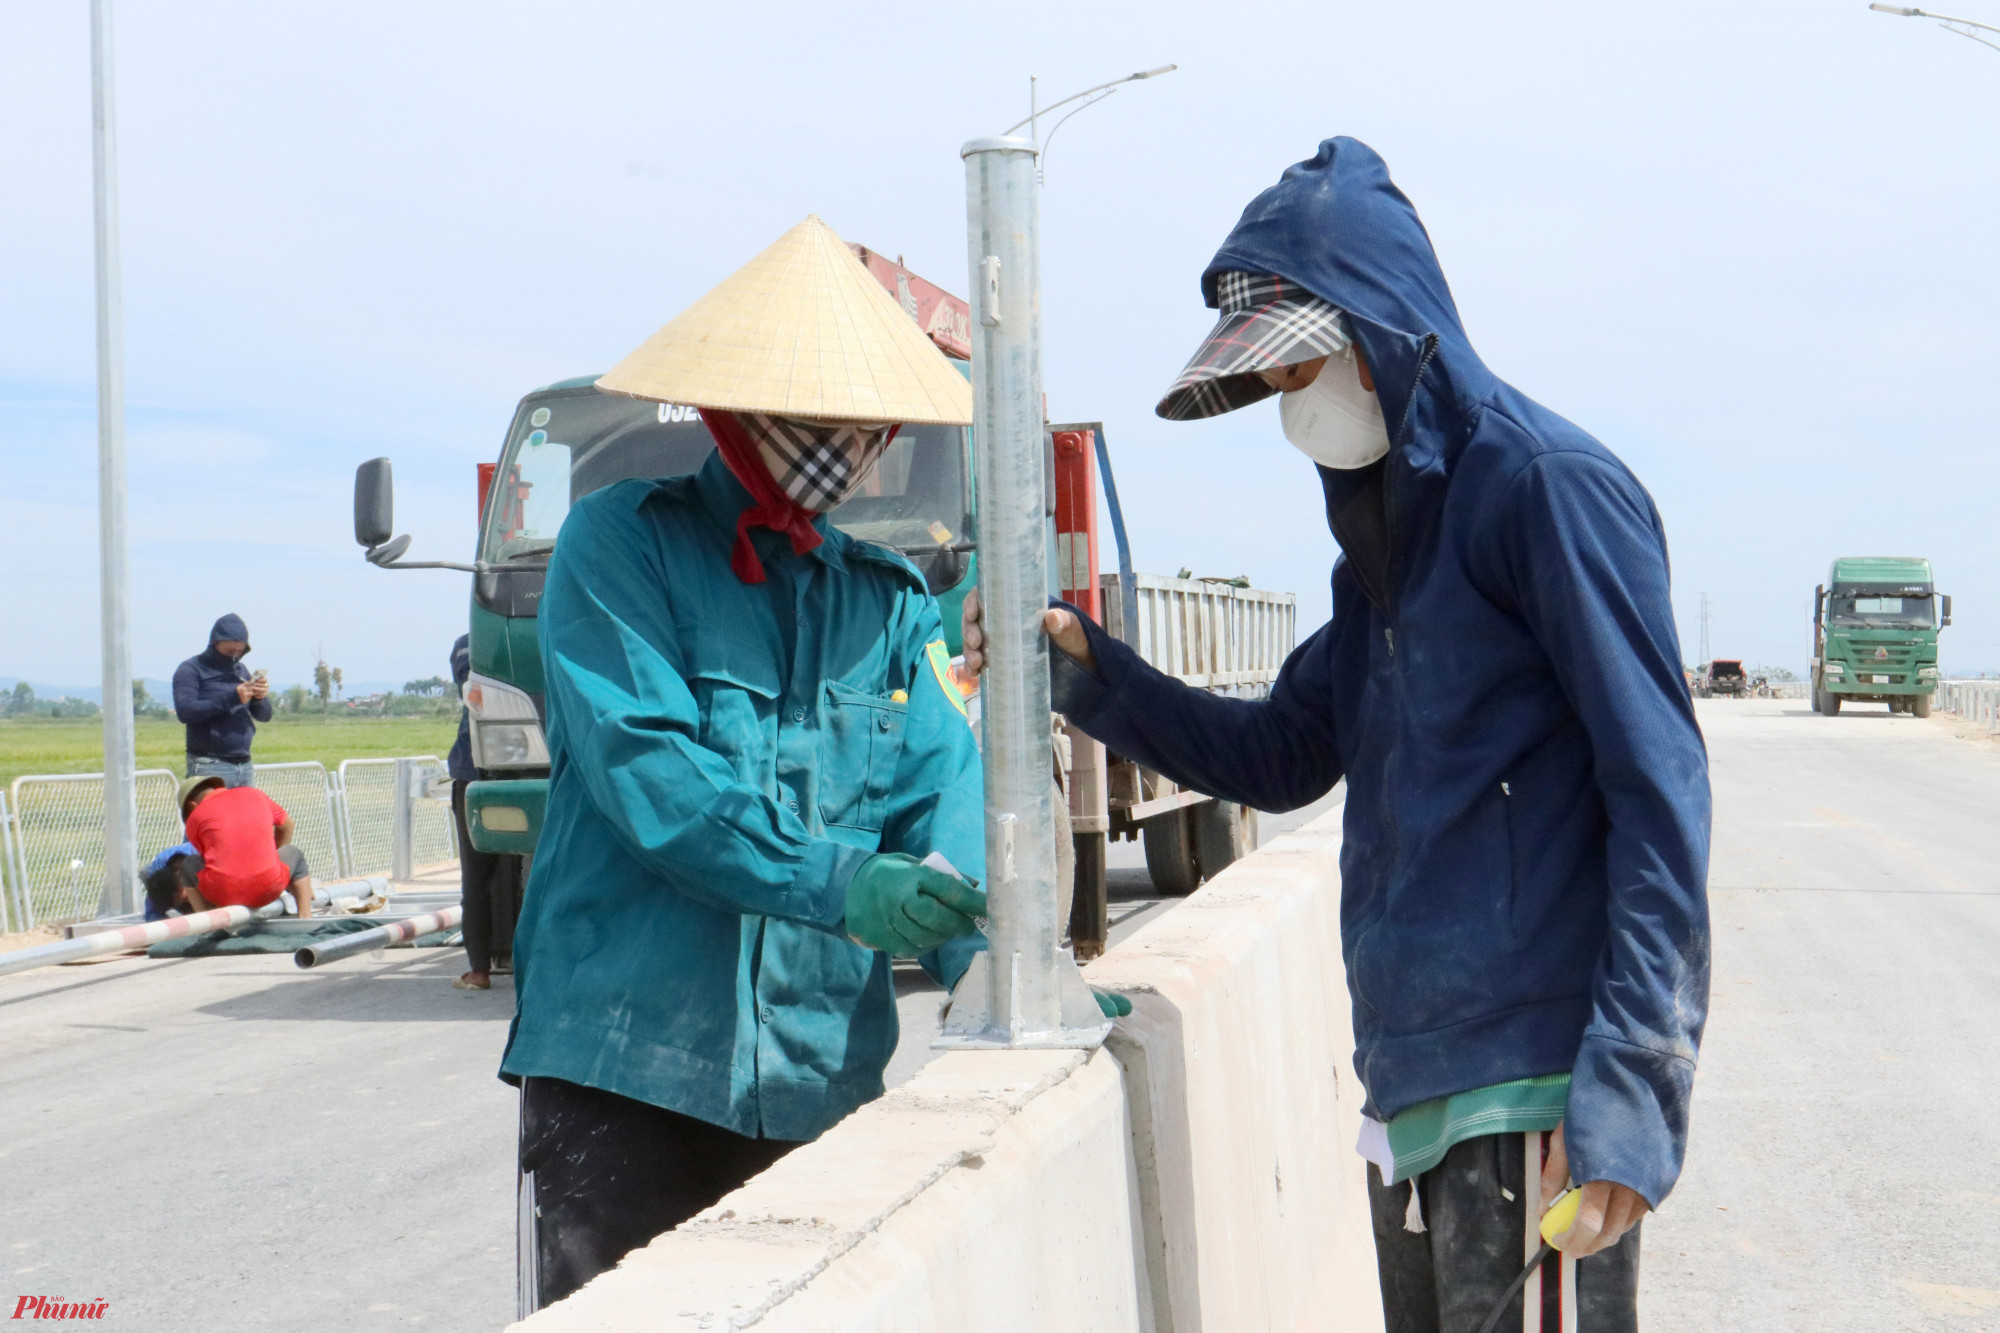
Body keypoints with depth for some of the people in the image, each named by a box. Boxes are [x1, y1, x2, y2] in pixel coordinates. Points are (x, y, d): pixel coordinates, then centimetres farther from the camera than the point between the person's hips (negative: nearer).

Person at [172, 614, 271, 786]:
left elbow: (264, 716, 16)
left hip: (244, 765, 6)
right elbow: (185, 710, -18)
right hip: (209, 767, -6)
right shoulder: (191, 670, -2)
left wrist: (260, 698, -8)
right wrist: (232, 698, -23)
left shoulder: (241, 670, 17)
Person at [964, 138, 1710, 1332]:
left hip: (1536, 1097, -8)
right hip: (1412, 1091, 8)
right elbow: (1281, 760, 24)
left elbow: (1658, 789, -14)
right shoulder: (1384, 541, 19)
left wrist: (1624, 1083, -22)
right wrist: (1086, 667, 11)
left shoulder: (1544, 484, -8)